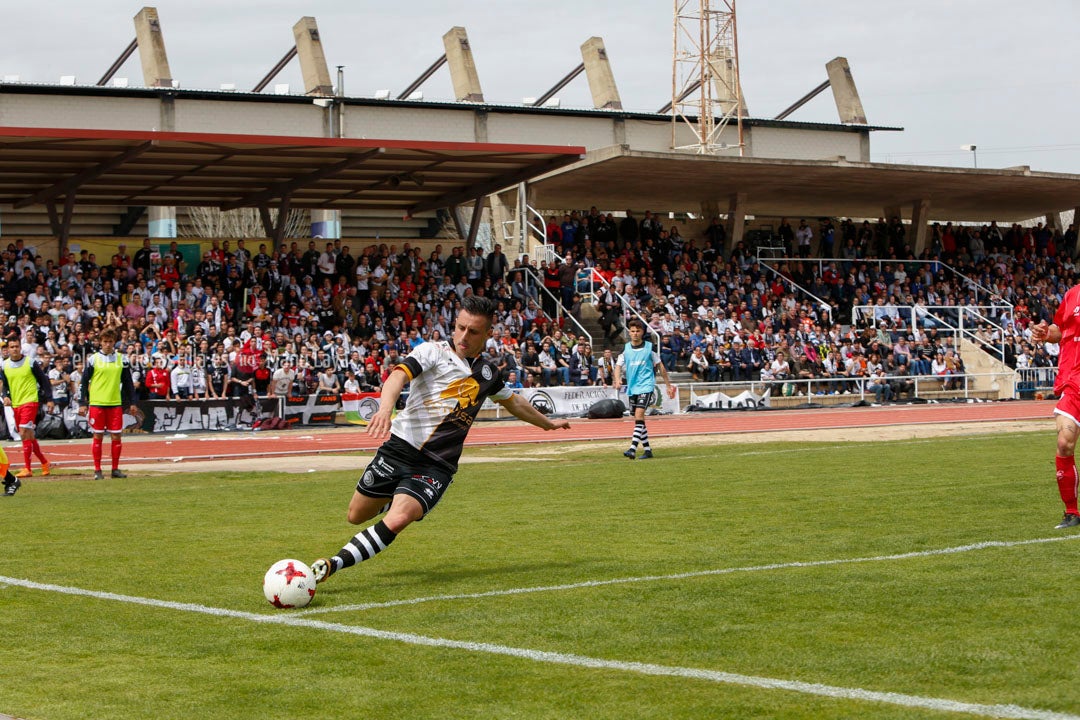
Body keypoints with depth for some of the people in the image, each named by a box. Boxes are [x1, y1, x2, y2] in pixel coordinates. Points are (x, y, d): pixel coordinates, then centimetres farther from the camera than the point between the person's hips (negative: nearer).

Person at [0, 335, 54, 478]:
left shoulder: (31, 363, -5)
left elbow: (44, 381, 0)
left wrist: (49, 399, -4)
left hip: (30, 402, -6)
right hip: (15, 404, 6)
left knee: (24, 433, -16)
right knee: (28, 435, 12)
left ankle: (27, 469, -14)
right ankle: (44, 462, 28)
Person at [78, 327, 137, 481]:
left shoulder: (121, 359, 7)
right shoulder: (93, 359, 1)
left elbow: (128, 382, 12)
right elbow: (84, 382, 3)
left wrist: (132, 402, 8)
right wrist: (83, 403, -2)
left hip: (116, 403, 2)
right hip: (97, 403, -2)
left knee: (116, 436, 1)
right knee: (98, 436, 1)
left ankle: (115, 469, 9)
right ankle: (97, 470, 7)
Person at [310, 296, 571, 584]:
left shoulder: (487, 373, 13)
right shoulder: (434, 351, -3)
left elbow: (514, 401, 35)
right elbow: (399, 375, -22)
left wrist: (547, 423, 47)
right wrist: (385, 409, -43)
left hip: (436, 466, 1)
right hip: (399, 449, -1)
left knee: (397, 521, -24)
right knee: (357, 515, 12)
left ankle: (333, 566, -21)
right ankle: (400, 498, 43)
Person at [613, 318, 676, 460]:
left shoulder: (649, 347, 0)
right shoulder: (626, 348, 6)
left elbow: (660, 366, 8)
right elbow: (618, 366, 5)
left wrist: (668, 385, 11)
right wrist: (618, 378, -17)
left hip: (646, 386, -5)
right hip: (632, 388, 5)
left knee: (639, 416, -19)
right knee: (638, 419, 8)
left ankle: (633, 448, -26)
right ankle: (647, 449, 18)